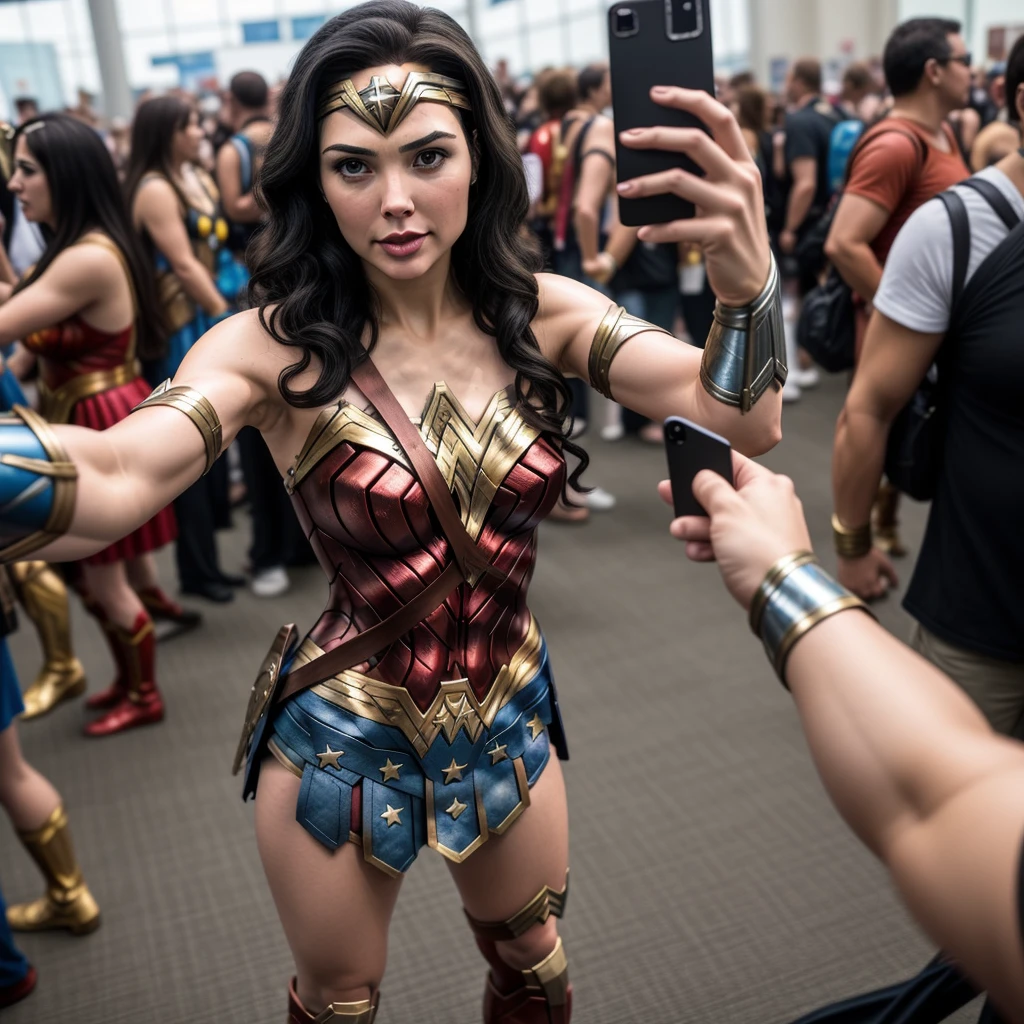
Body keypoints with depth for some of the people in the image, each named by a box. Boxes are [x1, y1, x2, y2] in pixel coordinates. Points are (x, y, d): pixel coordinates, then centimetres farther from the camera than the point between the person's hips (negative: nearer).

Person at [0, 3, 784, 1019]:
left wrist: (746, 281, -44)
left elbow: (740, 418, -23)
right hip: (341, 737, -2)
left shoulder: (541, 313, -11)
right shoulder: (277, 345, -20)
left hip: (507, 724, 3)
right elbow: (111, 483, -39)